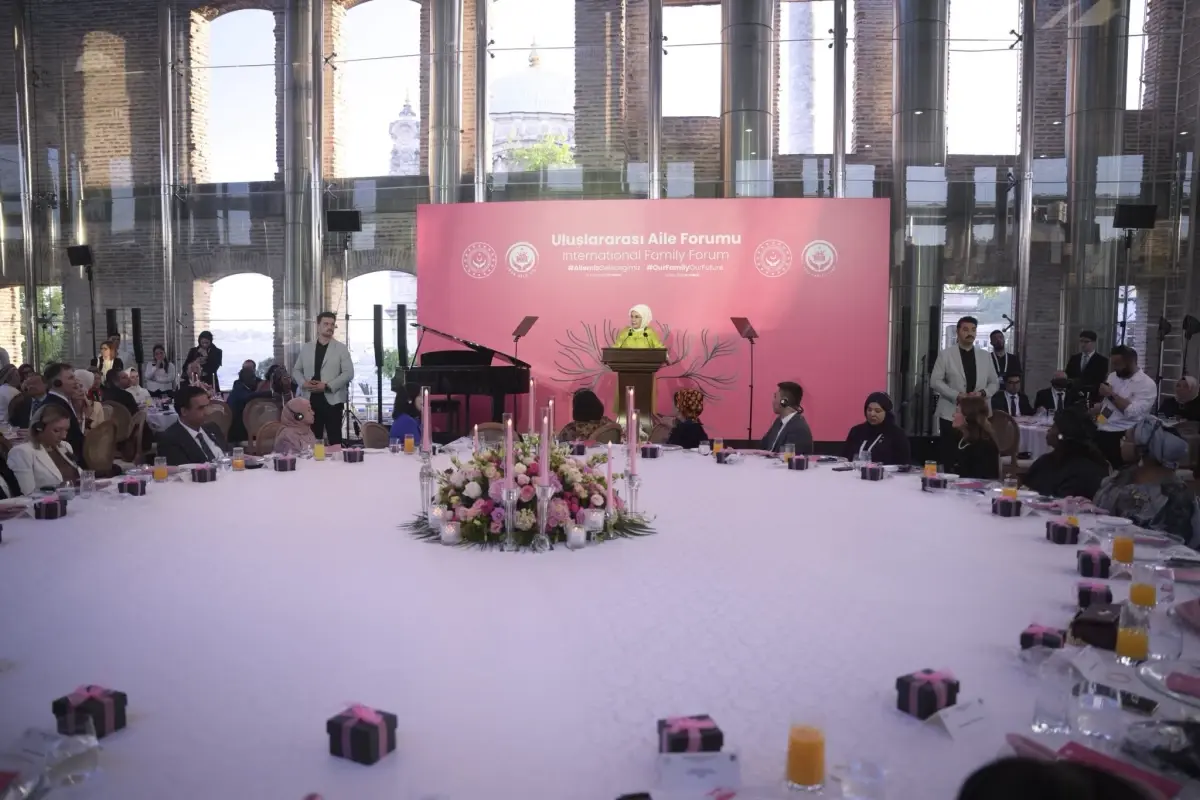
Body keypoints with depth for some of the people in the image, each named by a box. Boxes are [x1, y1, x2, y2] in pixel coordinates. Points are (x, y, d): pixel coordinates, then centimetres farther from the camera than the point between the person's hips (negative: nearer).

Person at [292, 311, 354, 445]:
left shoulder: (341, 348, 2)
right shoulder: (306, 347, 12)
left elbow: (349, 373, -6)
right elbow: (296, 370, 16)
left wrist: (327, 386, -15)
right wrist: (303, 383, -5)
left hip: (332, 399, -3)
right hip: (310, 399, 3)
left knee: (334, 438, -1)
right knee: (312, 438, 7)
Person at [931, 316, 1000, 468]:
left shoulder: (985, 356, 12)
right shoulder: (945, 354, 1)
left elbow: (994, 383, 14)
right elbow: (935, 381, -4)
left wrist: (982, 392, -8)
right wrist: (957, 395, -16)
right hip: (952, 414, -3)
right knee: (950, 457, -1)